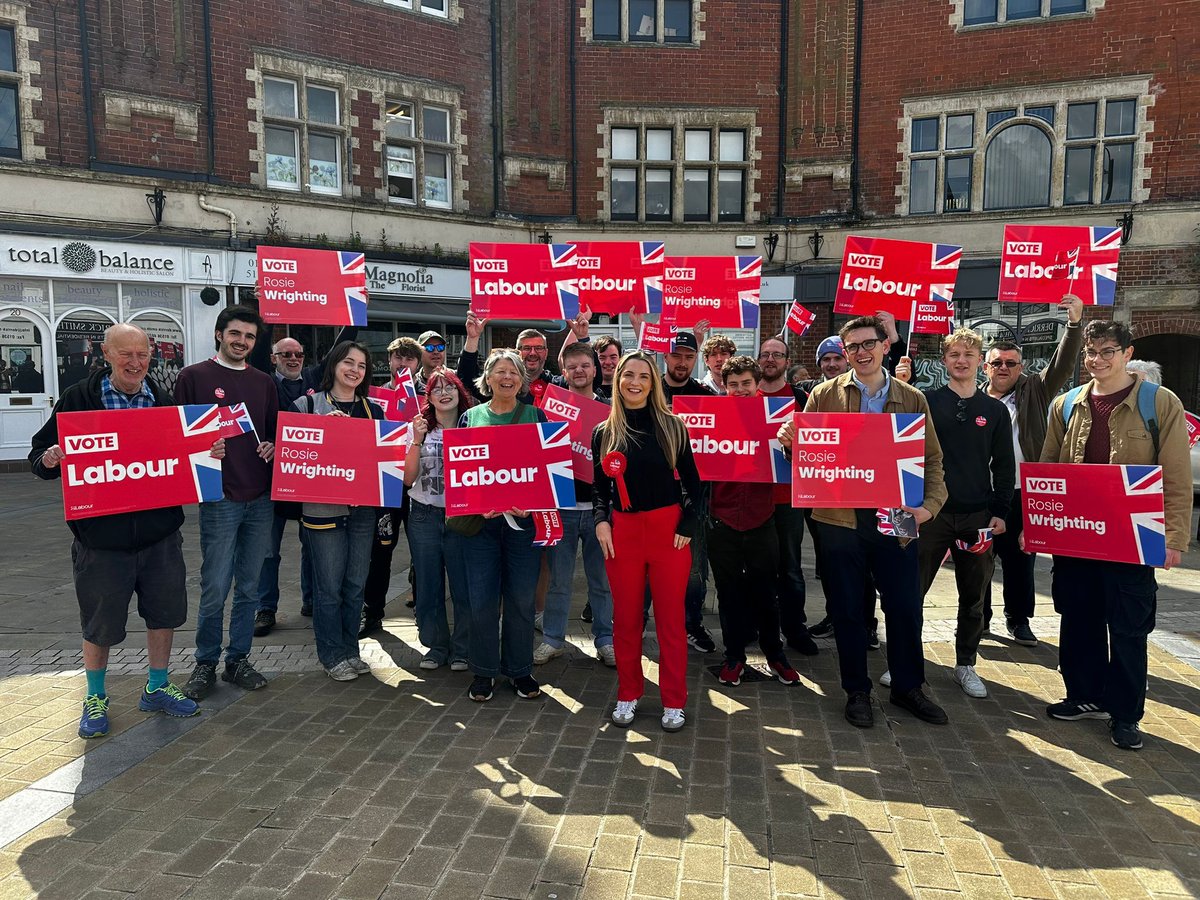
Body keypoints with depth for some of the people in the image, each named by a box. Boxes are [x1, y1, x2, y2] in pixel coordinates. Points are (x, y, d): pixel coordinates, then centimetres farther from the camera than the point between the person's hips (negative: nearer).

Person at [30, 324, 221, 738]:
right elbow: (40, 455, 1)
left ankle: (157, 688, 33)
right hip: (100, 536, -3)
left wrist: (213, 451, -7)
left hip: (160, 534, 3)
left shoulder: (165, 400, 6)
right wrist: (49, 459, -21)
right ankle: (95, 699, 32)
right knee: (100, 623, 10)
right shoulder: (78, 399, -3)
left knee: (165, 612, 13)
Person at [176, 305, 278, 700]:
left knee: (249, 588, 10)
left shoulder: (263, 382, 13)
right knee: (215, 588, 0)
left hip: (261, 498, 4)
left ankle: (238, 660, 22)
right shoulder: (194, 377, 1)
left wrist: (273, 448, -1)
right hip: (219, 498, -4)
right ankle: (205, 664, 17)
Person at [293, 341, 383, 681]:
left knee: (356, 585, 11)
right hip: (324, 508, -4)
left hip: (363, 507, 4)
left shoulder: (372, 410, 12)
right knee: (330, 586, 1)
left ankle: (350, 650, 25)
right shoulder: (307, 405, -1)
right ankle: (333, 656, 16)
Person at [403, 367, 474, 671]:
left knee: (464, 586, 1)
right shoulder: (420, 428, 5)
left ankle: (462, 649, 18)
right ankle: (436, 646, 25)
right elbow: (408, 478, -3)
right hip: (424, 517, 2)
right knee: (428, 587, 8)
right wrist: (417, 441, -11)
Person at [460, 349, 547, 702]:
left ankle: (520, 670, 21)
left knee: (522, 597, 5)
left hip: (524, 518, 0)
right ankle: (484, 672, 18)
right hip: (480, 519, 0)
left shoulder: (535, 415, 6)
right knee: (482, 598, 2)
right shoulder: (470, 417, 7)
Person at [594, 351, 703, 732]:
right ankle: (628, 694, 25)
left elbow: (691, 482, 4)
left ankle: (674, 701, 18)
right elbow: (599, 486, 11)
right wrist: (601, 521, -4)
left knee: (671, 617, 5)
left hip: (668, 528, -1)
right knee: (626, 618, 9)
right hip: (622, 530, 2)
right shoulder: (604, 432, 5)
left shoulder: (672, 426, 1)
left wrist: (688, 526, -5)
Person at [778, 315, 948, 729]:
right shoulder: (824, 395, 3)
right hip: (840, 520, -1)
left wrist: (930, 505, -9)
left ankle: (908, 687, 31)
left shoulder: (912, 399, 6)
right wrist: (789, 442, -20)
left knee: (905, 608, 9)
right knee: (847, 610, 9)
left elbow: (932, 460, 7)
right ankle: (857, 691, 26)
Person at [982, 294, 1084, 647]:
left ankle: (1018, 620, 24)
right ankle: (978, 619, 22)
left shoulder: (1034, 392, 6)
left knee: (1021, 560, 9)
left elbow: (1062, 367, -4)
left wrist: (1075, 323, -13)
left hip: (1022, 495, 0)